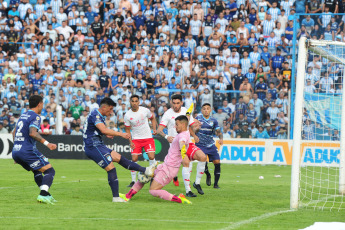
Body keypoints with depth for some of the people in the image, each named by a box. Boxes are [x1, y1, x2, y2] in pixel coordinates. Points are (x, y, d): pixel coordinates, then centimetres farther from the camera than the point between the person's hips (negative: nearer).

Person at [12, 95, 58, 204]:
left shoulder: (23, 115, 20)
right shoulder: (35, 117, -7)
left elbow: (14, 132, 30)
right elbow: (32, 133, -24)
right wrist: (47, 143, -27)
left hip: (15, 151, 9)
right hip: (28, 151, -9)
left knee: (37, 171, 25)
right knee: (50, 171, -6)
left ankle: (46, 195, 16)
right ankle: (43, 195, -25)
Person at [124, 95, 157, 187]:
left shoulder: (145, 110, -6)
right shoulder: (127, 115, -7)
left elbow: (152, 118, 13)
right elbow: (127, 130, 2)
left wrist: (154, 129, -1)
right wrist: (130, 142, -6)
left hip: (148, 137, 0)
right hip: (136, 139, 0)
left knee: (151, 156, -13)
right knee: (134, 159, -8)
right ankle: (133, 181, 3)